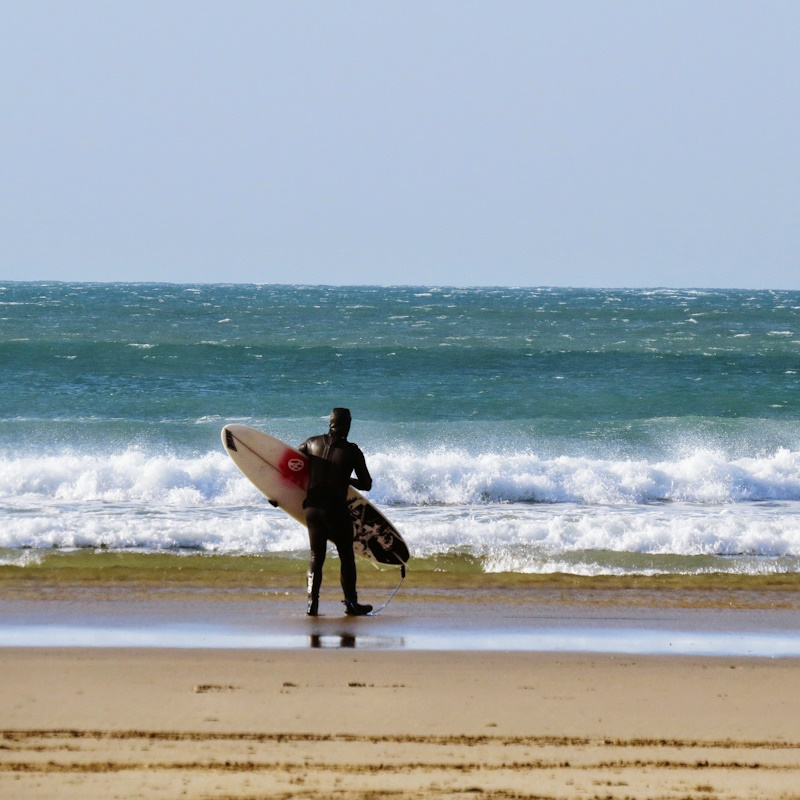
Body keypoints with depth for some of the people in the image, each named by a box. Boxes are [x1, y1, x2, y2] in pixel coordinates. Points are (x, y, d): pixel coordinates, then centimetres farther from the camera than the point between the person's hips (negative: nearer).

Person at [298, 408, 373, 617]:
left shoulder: (313, 443, 2)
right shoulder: (352, 451, -7)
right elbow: (366, 484, -3)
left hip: (312, 507, 4)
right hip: (336, 509, -4)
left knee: (316, 556, 12)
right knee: (346, 557, 9)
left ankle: (312, 603, 4)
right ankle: (350, 602, 11)